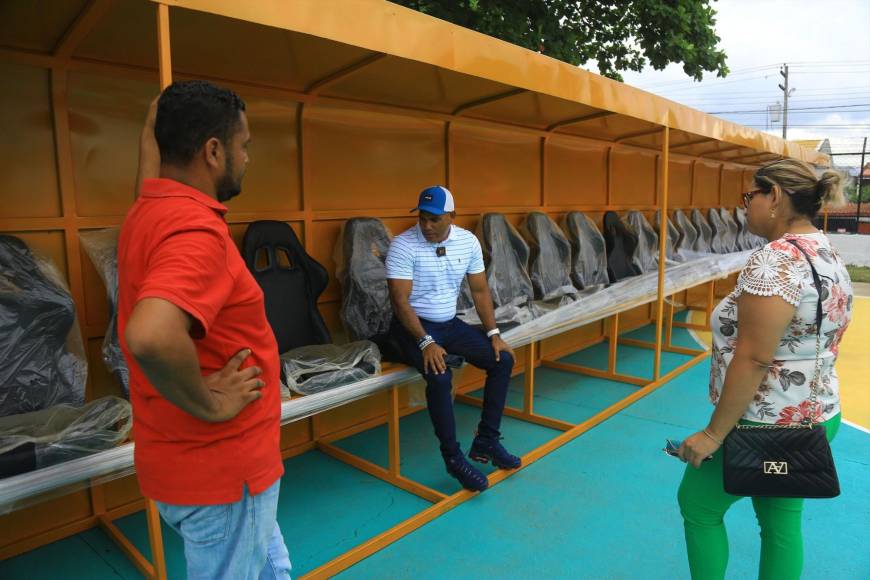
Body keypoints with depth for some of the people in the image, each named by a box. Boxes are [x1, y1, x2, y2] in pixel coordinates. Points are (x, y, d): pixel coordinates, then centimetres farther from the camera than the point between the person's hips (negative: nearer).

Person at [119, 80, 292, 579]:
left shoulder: (150, 210, 2)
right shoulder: (194, 229, -29)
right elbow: (151, 337, -45)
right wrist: (208, 403, -30)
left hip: (205, 462, 9)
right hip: (221, 470, -9)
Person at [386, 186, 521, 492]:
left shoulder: (468, 241, -1)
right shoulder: (403, 245, -17)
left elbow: (480, 291, 4)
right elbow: (400, 301, -20)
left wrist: (493, 334, -4)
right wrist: (426, 343, -28)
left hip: (450, 323, 6)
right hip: (413, 326, -6)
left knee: (502, 360, -7)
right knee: (440, 377, -31)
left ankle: (486, 441, 5)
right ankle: (453, 457, -10)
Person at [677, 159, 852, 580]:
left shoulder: (775, 261, -24)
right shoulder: (830, 256, 6)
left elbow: (752, 359, -27)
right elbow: (817, 344, 13)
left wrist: (713, 433, -21)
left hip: (765, 424, -9)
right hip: (817, 415, 9)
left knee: (698, 505, 12)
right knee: (783, 521, 21)